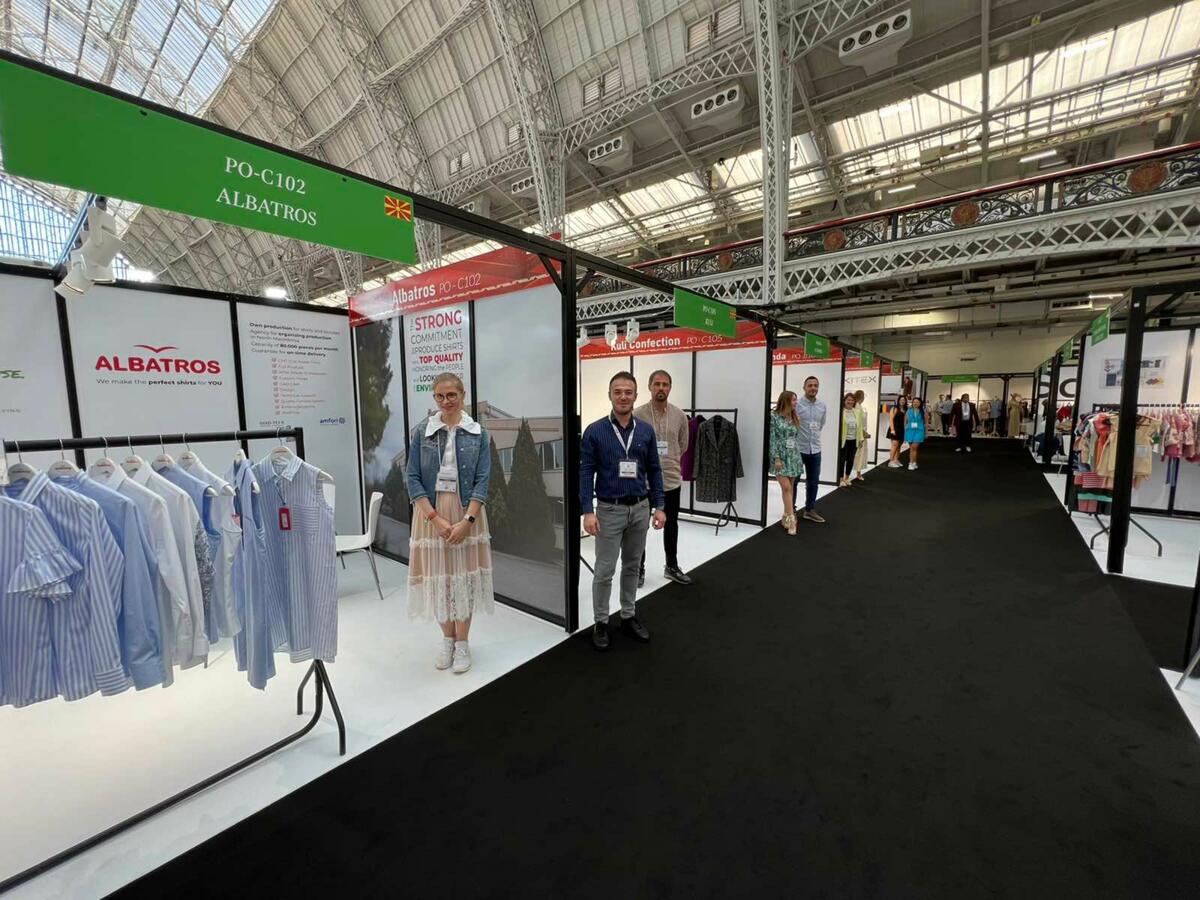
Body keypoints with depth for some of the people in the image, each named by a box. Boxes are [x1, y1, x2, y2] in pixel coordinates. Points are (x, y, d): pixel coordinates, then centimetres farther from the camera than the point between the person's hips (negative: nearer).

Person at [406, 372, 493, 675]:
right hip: (431, 513, 1)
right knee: (437, 576, 8)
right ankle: (447, 640, 28)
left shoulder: (478, 433, -1)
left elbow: (482, 481, -5)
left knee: (464, 576, 5)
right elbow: (412, 478, -3)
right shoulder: (421, 431, 0)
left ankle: (462, 643, 22)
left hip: (467, 513, 0)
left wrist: (466, 521, -14)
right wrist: (436, 519, -12)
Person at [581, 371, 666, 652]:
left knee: (632, 566, 16)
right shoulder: (595, 431, -8)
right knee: (605, 570, 4)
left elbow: (654, 471, 6)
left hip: (640, 508, 4)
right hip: (609, 509, -3)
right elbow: (586, 473, -9)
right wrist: (588, 511, -15)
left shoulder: (646, 431, 2)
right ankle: (601, 623, 22)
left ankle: (629, 616, 32)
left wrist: (659, 506, 2)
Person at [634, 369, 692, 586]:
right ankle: (639, 568, 25)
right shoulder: (637, 415, -11)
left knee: (671, 525, 16)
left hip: (672, 480, 3)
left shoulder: (679, 416, 0)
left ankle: (672, 566, 33)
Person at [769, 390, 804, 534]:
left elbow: (797, 439, 14)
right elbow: (772, 439, -9)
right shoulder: (774, 417, -6)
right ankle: (791, 518, -6)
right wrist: (776, 458, -14)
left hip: (793, 457, 5)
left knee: (790, 488, 8)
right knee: (786, 488, -9)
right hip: (781, 457, -5)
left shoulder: (795, 418, 10)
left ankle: (786, 516, 18)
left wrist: (798, 457, 10)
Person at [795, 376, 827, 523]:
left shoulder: (822, 406, 7)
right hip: (798, 449, -5)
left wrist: (815, 437, 16)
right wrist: (796, 439, -5)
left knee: (814, 481, 11)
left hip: (815, 449, 5)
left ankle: (810, 510, 24)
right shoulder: (797, 404, -11)